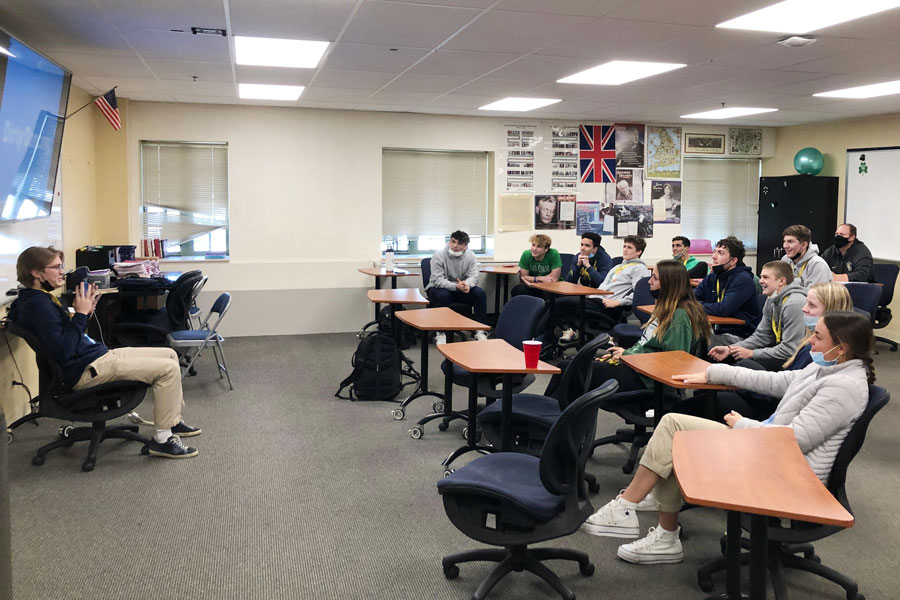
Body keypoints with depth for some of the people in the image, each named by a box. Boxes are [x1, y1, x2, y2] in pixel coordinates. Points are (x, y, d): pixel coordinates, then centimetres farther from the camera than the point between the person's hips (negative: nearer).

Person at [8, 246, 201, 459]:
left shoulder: (44, 299, 14)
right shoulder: (37, 305, -18)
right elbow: (63, 351, -25)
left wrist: (85, 310, 5)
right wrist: (80, 314, -21)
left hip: (98, 356, 11)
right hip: (85, 370, -11)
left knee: (169, 354, 14)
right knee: (168, 369, -18)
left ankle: (172, 421, 21)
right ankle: (162, 439, -11)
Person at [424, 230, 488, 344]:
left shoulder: (471, 256, -5)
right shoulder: (439, 255, -17)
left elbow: (473, 276, -9)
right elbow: (438, 280, -23)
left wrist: (467, 284, -35)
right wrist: (455, 286, -40)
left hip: (461, 288, 4)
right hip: (439, 288, -4)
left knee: (480, 293, -20)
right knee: (443, 296, -38)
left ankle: (479, 331, -12)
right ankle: (440, 333, -23)